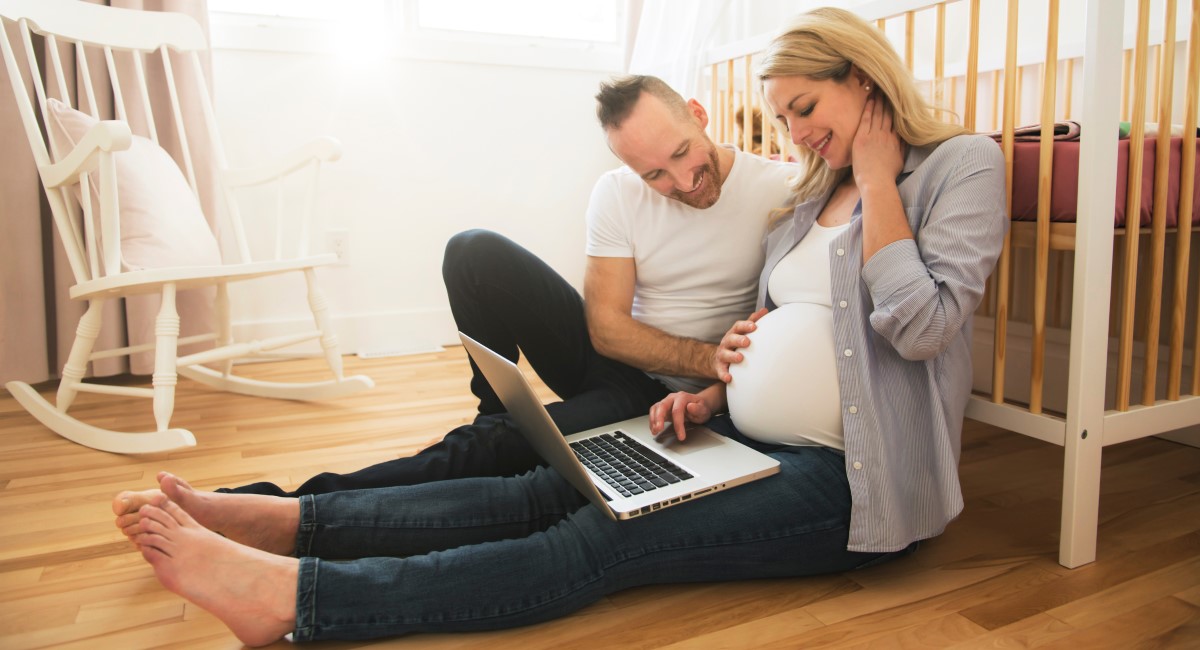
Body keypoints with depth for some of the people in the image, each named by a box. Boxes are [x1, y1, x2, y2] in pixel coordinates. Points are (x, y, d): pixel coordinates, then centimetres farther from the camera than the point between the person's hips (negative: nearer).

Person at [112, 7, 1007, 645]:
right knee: (541, 493, -12)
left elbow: (922, 324, -17)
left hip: (847, 482, -6)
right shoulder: (815, 197, 19)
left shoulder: (960, 165, -1)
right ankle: (286, 519, -17)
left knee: (603, 541, -26)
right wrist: (711, 395, 3)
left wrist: (875, 175, -10)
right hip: (750, 442, 6)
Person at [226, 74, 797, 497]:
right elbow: (607, 328, -11)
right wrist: (713, 361, -25)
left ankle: (309, 505, -15)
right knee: (475, 252, -14)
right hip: (614, 361, 4)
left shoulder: (782, 191, -13)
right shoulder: (617, 194, -6)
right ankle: (496, 413, -1)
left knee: (500, 449, -28)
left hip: (667, 398, -3)